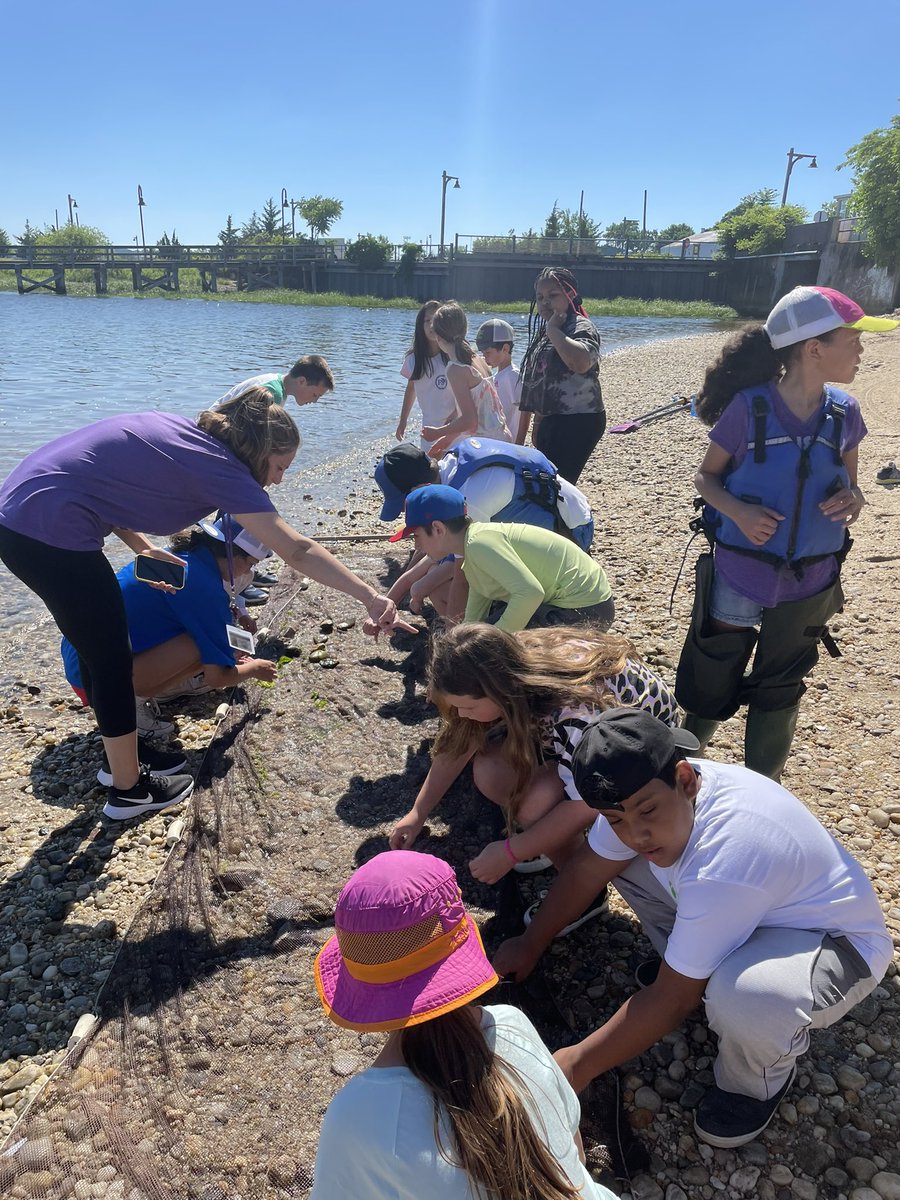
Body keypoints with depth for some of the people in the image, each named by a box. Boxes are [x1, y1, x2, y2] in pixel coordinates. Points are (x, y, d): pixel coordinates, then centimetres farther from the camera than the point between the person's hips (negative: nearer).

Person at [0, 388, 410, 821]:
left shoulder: (183, 434, 11)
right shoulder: (219, 466, -14)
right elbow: (297, 550, -20)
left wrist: (142, 548, 6)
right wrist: (369, 597, -21)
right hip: (53, 530, -9)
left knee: (98, 647, 22)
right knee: (112, 659, 5)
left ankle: (118, 759, 39)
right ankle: (129, 789, 21)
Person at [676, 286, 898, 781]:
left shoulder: (844, 412, -2)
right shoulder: (749, 407, -15)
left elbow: (847, 481, 11)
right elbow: (707, 477, -4)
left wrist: (852, 498, -13)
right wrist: (738, 511, -24)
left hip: (810, 582, 4)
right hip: (739, 575, -4)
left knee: (780, 690, 19)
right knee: (710, 686, 9)